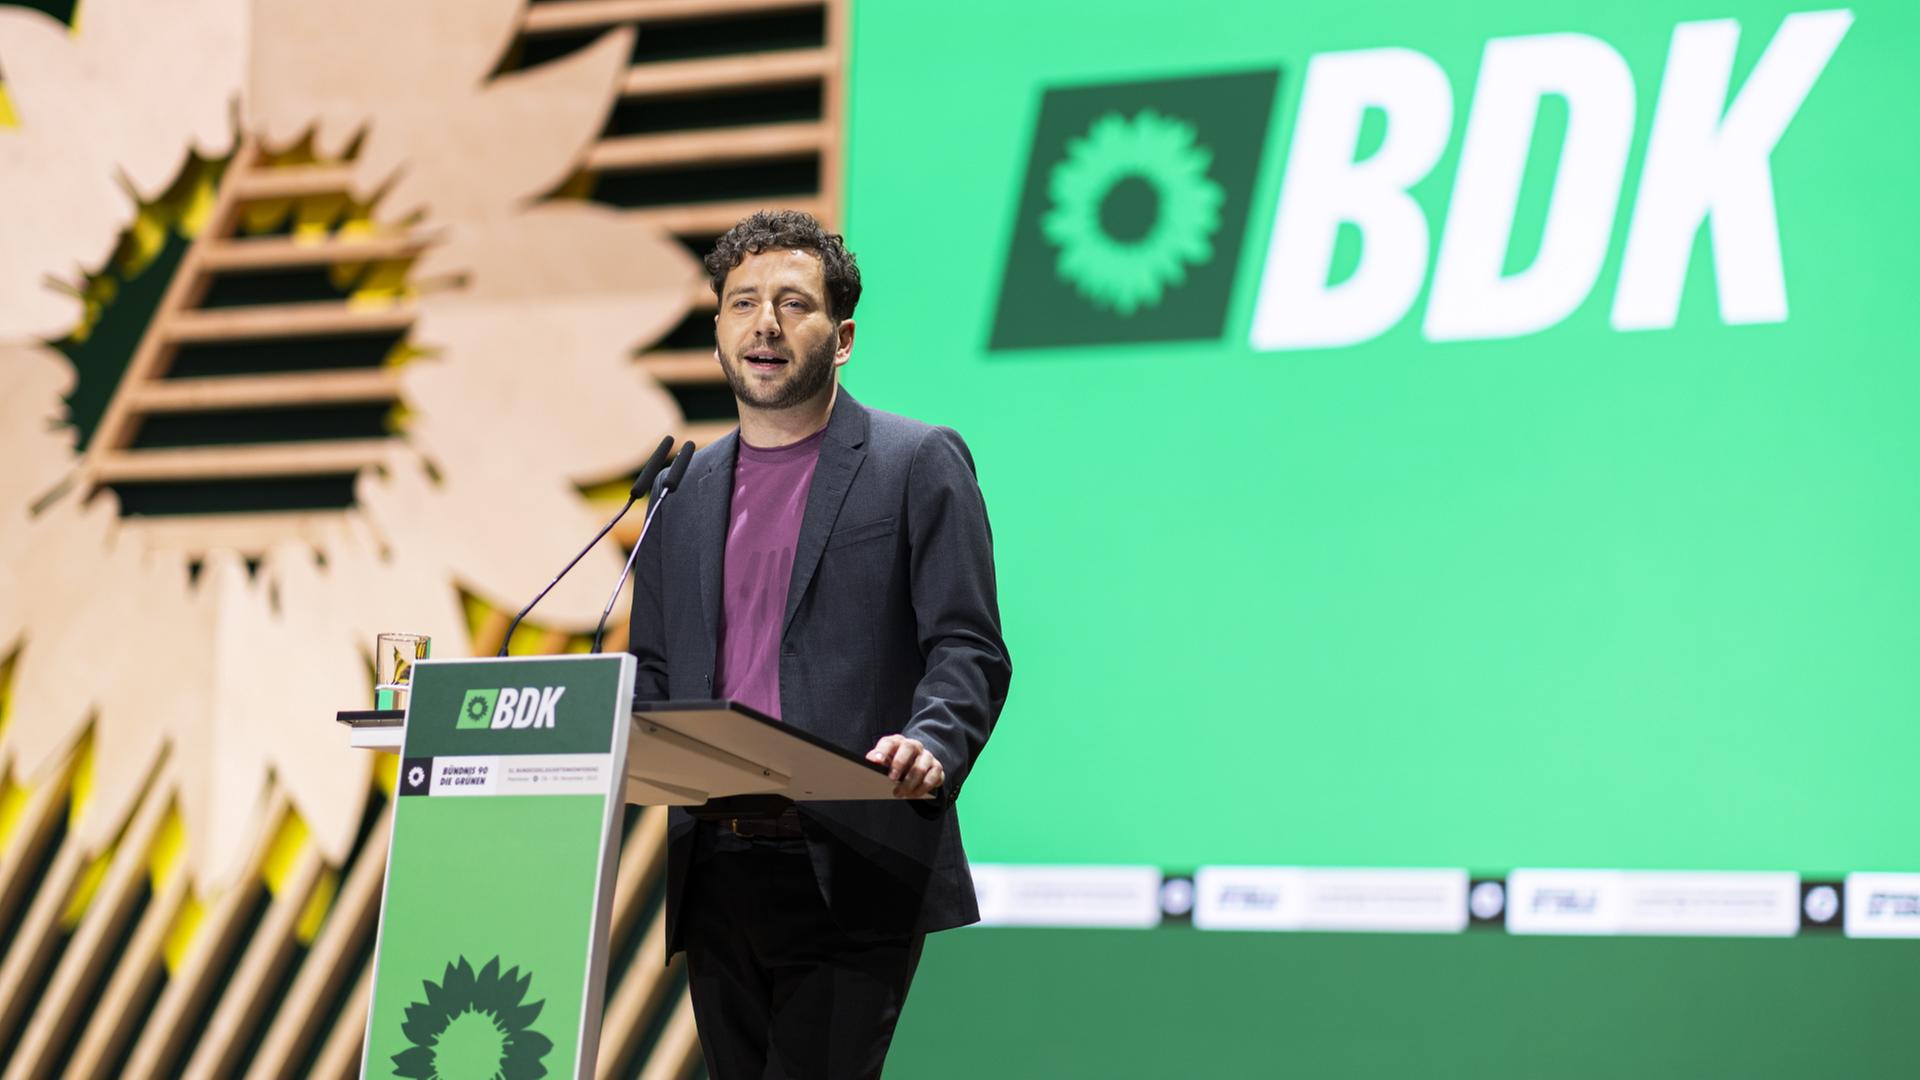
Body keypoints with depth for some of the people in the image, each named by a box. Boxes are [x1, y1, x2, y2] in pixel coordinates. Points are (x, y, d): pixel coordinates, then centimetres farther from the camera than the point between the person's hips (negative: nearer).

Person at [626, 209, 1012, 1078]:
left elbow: (969, 651, -4)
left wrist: (930, 744, -25)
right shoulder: (685, 489, 19)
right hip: (717, 870, 6)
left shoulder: (918, 464, 3)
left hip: (850, 876, -6)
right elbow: (650, 666, 20)